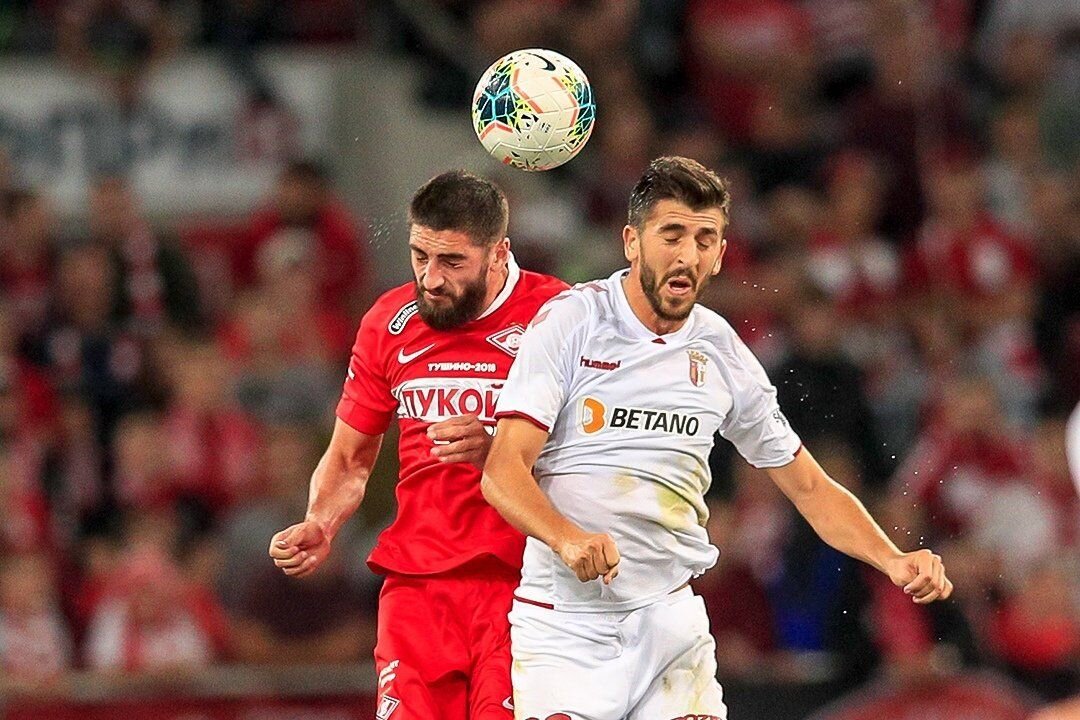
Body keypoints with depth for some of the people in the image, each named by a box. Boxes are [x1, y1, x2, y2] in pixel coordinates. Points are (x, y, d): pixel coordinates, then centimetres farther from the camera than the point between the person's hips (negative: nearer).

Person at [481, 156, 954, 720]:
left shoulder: (721, 351, 8)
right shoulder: (571, 321, -5)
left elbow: (810, 487, 14)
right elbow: (503, 471, -12)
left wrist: (893, 561, -2)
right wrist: (568, 538, -31)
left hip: (671, 620, 3)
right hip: (563, 625, -3)